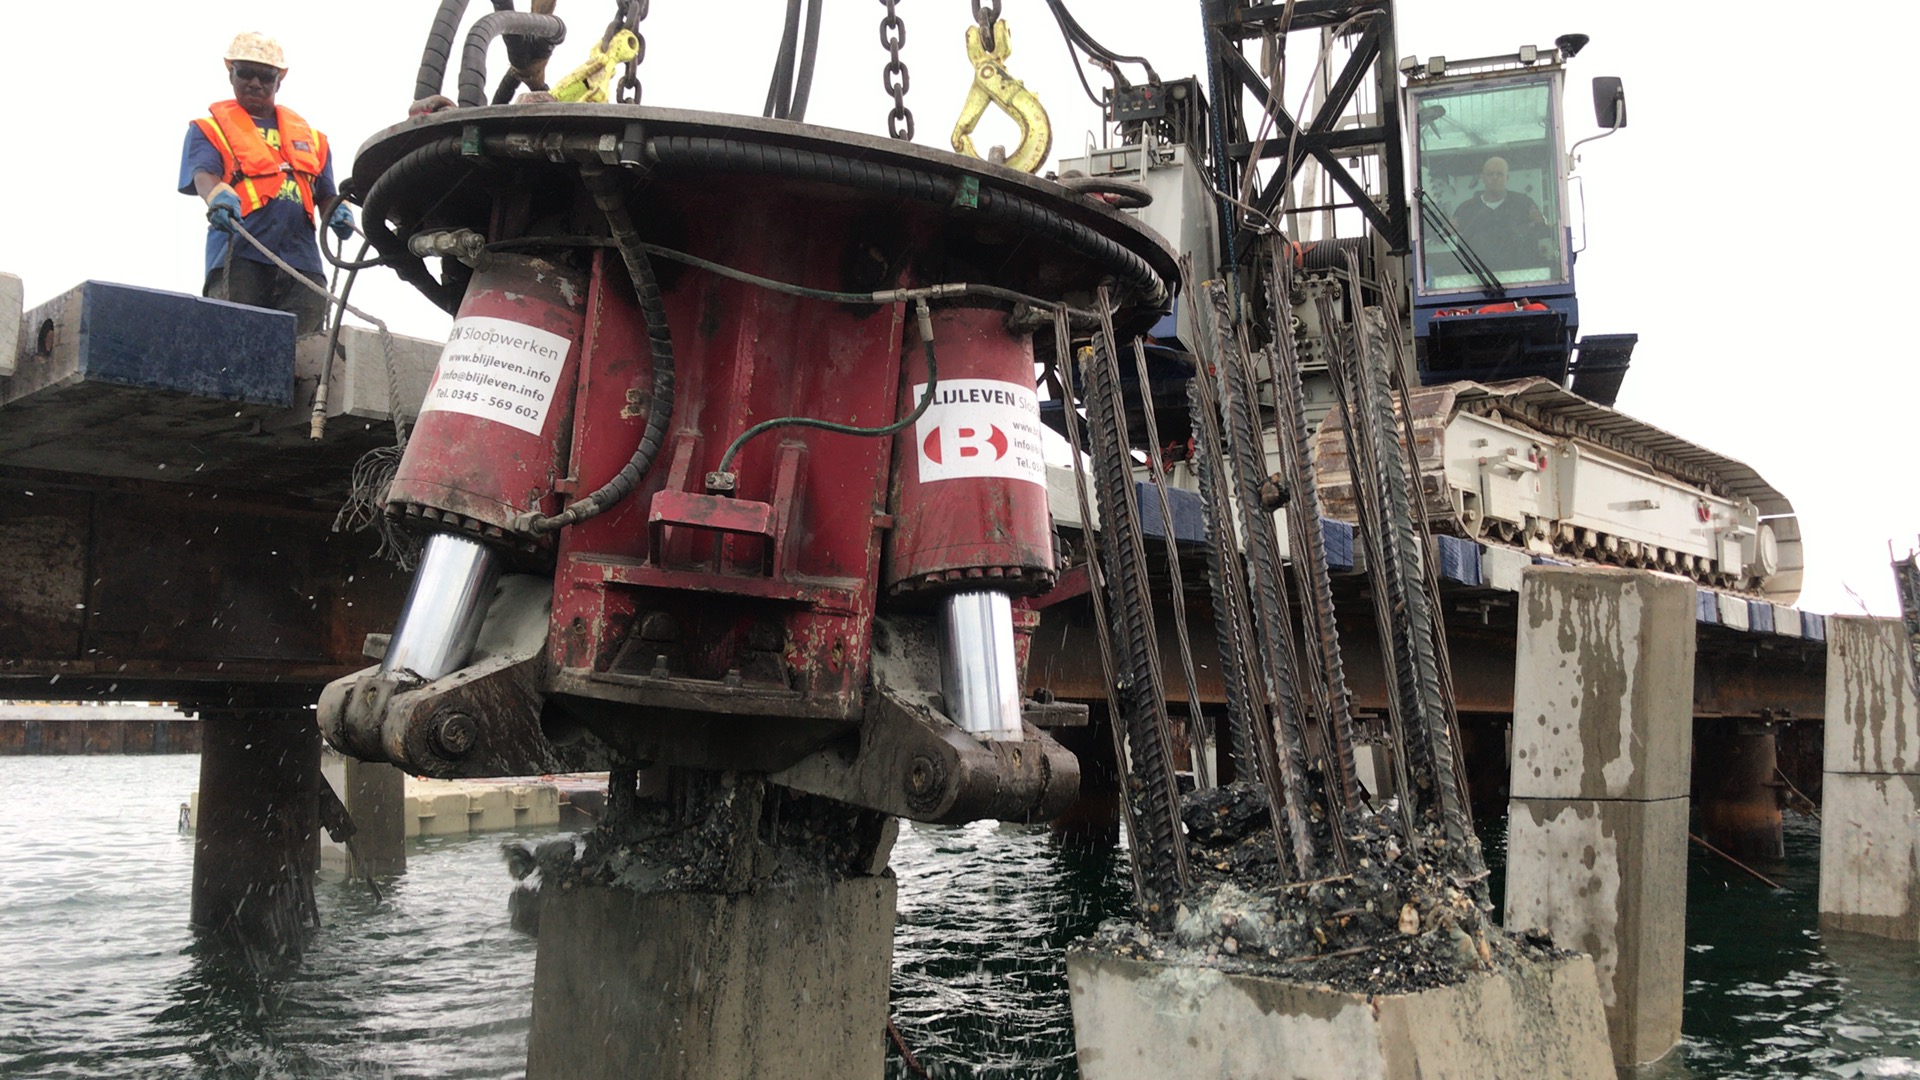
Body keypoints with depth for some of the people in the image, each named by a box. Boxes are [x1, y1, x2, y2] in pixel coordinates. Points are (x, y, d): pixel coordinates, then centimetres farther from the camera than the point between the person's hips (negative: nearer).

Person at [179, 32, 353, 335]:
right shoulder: (209, 127, 16)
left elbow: (325, 193, 27)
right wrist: (218, 195, -28)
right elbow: (202, 174, -4)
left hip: (300, 256, 3)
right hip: (239, 253, -3)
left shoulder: (308, 135, 28)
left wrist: (338, 211, 1)